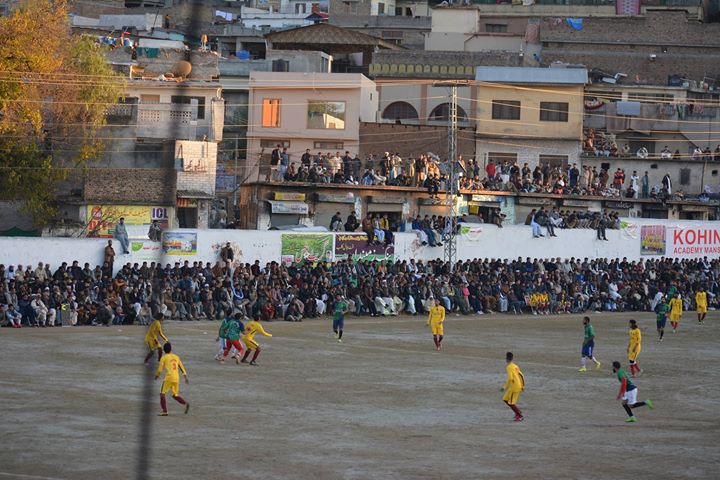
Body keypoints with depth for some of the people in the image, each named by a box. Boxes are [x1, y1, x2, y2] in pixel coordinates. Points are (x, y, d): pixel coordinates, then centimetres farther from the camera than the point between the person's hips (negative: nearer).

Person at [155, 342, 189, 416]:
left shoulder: (164, 357, 1)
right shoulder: (176, 357, 15)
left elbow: (160, 369, 0)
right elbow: (182, 367, 15)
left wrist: (157, 376, 19)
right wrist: (186, 377, 18)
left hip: (168, 378, -5)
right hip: (176, 379, 5)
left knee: (162, 394, 5)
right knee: (175, 395, 18)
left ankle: (164, 411, -5)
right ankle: (186, 404, -7)